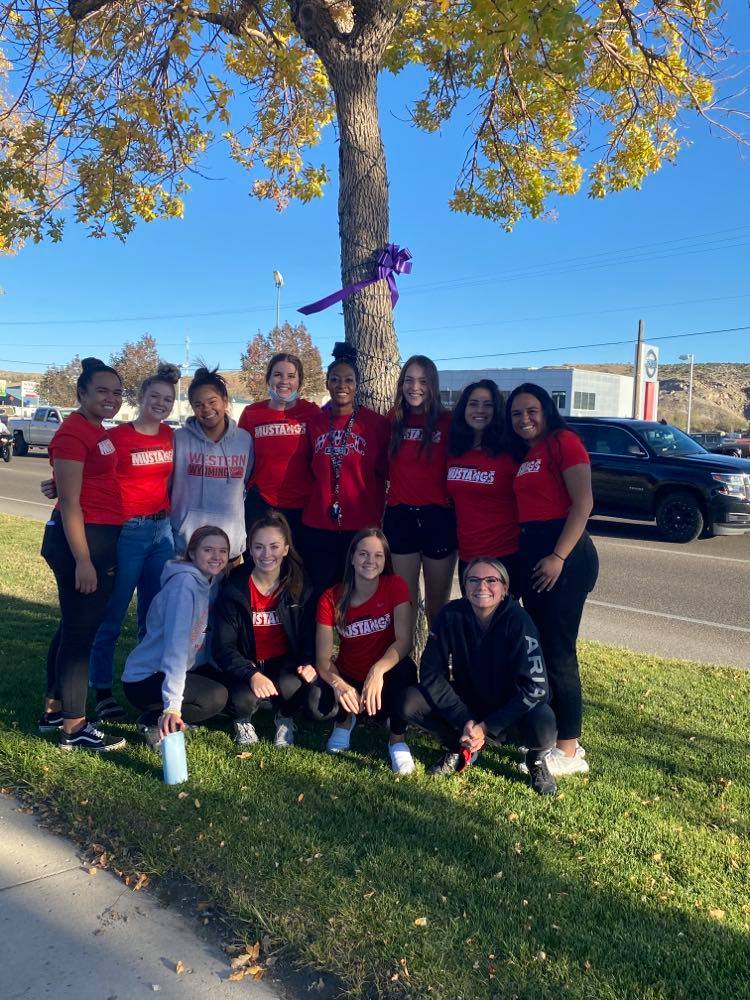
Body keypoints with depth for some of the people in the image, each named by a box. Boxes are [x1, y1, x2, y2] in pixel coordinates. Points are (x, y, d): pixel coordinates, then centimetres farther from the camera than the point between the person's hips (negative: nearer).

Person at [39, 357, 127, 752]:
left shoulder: (98, 432, 14)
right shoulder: (73, 433, -14)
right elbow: (70, 503, -18)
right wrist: (82, 560, -21)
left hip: (100, 537, 10)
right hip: (79, 538, -10)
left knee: (75, 625, 17)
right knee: (81, 629, -3)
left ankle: (53, 711, 30)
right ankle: (74, 728, 8)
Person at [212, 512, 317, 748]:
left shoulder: (300, 586, -5)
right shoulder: (234, 589, -11)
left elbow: (309, 634, -1)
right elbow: (223, 646, -14)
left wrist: (308, 663, -23)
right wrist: (251, 675, -31)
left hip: (285, 662, 1)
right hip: (247, 664, -1)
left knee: (292, 688, -32)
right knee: (245, 699, -31)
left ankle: (285, 719, 6)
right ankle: (244, 719, 9)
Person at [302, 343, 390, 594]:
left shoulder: (377, 423, -2)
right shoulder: (314, 422, 6)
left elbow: (383, 472, 3)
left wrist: (376, 514, 2)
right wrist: (318, 502, 10)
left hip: (362, 526, -2)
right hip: (318, 526, 2)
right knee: (320, 594, 9)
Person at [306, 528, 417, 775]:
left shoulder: (395, 586, -13)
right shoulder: (331, 599, -10)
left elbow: (404, 640, -23)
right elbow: (323, 658, -13)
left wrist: (378, 670, -41)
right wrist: (337, 684, -35)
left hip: (384, 679, -1)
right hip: (348, 678, 1)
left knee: (405, 669, -36)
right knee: (316, 706, -30)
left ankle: (397, 739, -9)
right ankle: (345, 720, 10)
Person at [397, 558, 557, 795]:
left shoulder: (518, 621, -22)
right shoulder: (451, 616, -15)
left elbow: (535, 686, -26)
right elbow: (431, 674, -14)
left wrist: (487, 727, -27)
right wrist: (464, 721, -23)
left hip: (509, 710, -3)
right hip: (466, 702, 3)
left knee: (542, 728, -36)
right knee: (410, 702, -20)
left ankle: (537, 759, 3)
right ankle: (459, 747, 8)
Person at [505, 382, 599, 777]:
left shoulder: (563, 441, -8)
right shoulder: (522, 453, 17)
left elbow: (583, 504, -16)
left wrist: (558, 558, -20)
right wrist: (529, 556, 6)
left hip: (563, 553, -9)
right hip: (531, 552, 9)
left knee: (558, 651, -4)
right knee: (538, 647, 14)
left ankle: (569, 751, 7)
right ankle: (549, 733, 26)